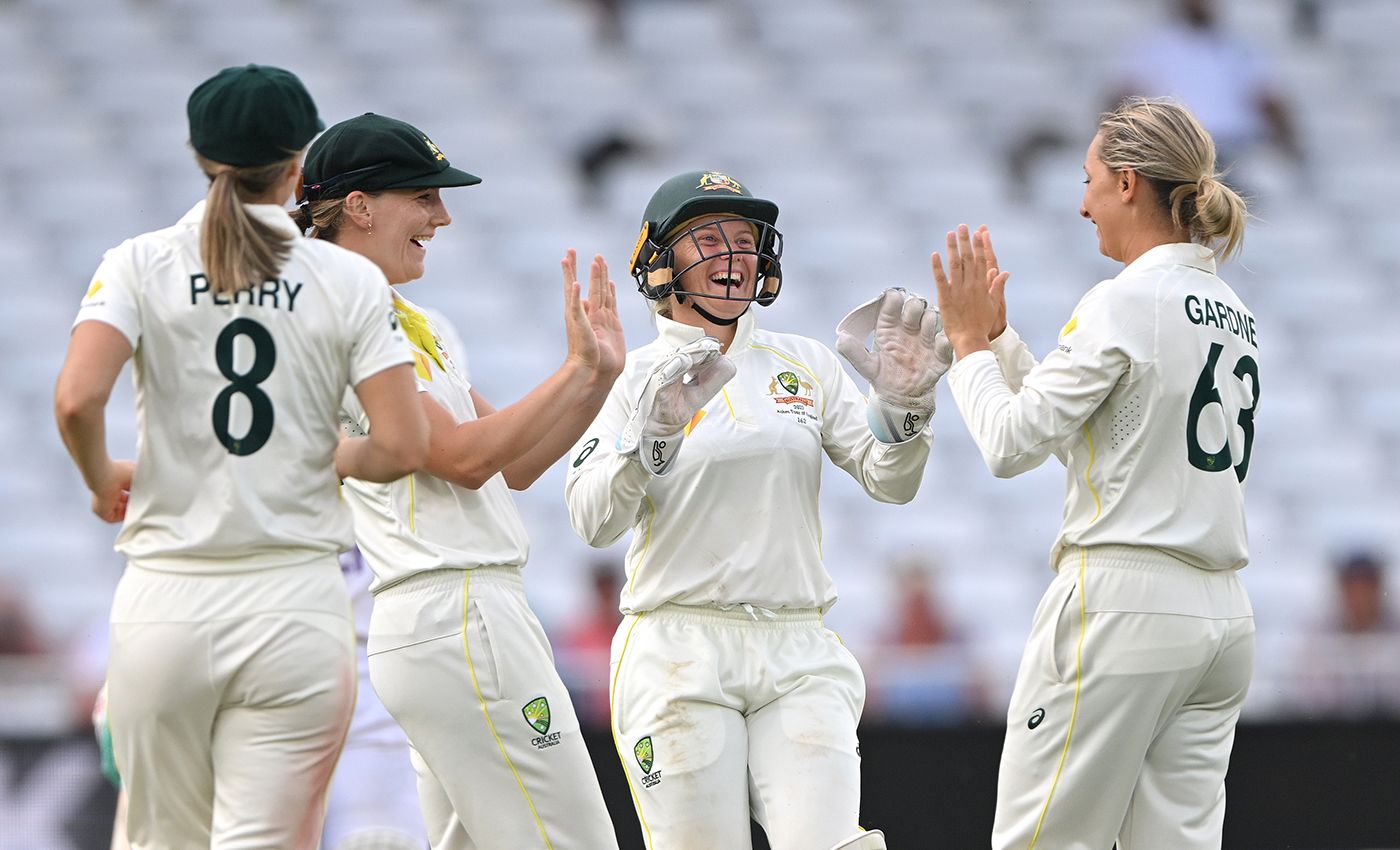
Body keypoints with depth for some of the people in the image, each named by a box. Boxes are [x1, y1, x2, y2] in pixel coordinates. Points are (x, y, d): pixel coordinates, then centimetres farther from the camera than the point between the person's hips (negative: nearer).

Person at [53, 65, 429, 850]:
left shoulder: (141, 265, 1)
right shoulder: (348, 279, 1)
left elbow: (76, 400, -14)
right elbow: (404, 447, -5)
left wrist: (104, 479, 7)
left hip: (165, 601, 1)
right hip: (296, 601, -1)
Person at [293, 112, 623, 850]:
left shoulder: (420, 328, 21)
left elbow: (513, 466, 20)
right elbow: (463, 457, -15)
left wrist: (600, 373, 10)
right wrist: (576, 368, -11)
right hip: (459, 619, -10)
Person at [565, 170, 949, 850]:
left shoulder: (805, 365, 14)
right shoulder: (637, 376, 4)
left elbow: (889, 480, 5)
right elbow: (593, 521, -10)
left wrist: (904, 402, -14)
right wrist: (656, 430, -25)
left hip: (798, 654, 2)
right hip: (680, 655, -2)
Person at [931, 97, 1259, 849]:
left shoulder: (1124, 302, -11)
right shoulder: (1232, 312, 15)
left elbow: (1010, 445, -11)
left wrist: (970, 342, 3)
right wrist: (996, 337, 21)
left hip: (1121, 602, -8)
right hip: (1222, 617, 8)